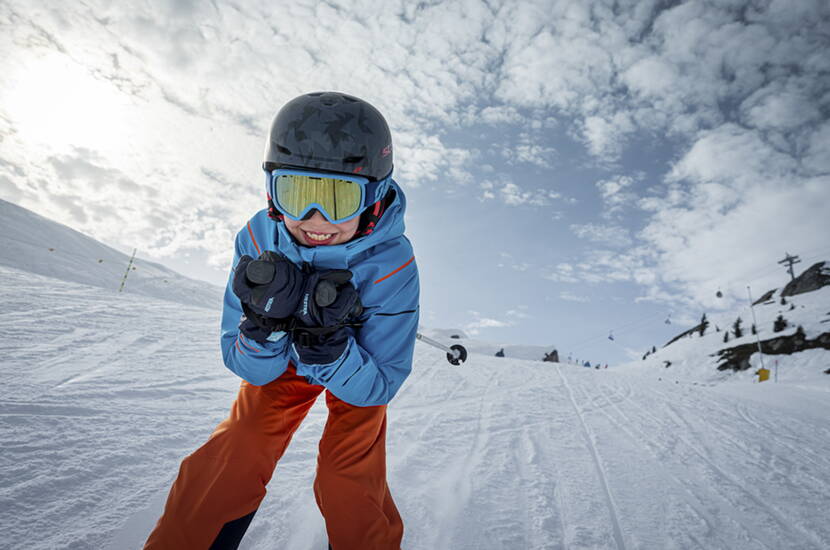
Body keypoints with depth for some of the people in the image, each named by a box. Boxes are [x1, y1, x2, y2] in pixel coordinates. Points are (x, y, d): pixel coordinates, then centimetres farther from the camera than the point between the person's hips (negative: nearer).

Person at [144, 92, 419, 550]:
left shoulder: (392, 265, -35)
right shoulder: (258, 240, -28)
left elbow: (376, 389, -28)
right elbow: (252, 369, -22)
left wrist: (328, 348, -47)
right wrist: (266, 323, -43)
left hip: (359, 368, -1)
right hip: (281, 363, 2)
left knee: (349, 487, -10)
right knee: (229, 463, -7)